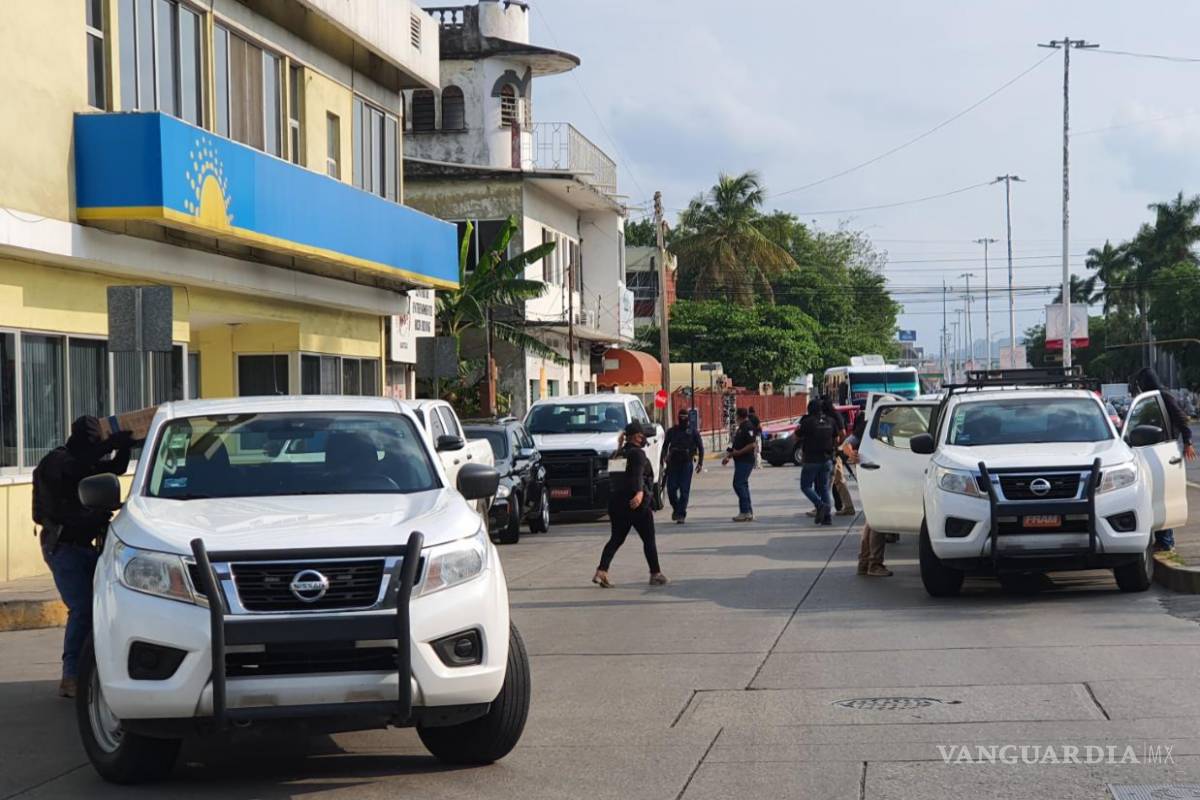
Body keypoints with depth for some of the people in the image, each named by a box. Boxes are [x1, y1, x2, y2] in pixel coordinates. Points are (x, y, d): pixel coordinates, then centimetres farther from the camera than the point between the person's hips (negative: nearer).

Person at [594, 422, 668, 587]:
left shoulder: (620, 454, 14)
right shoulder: (638, 453, -10)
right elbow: (637, 475, -28)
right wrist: (640, 492, -44)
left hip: (616, 501, 7)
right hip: (637, 504, -7)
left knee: (616, 539, 9)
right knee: (649, 540, 5)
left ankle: (601, 571, -8)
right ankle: (656, 574, 10)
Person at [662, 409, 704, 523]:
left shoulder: (693, 433, 2)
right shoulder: (671, 432, 9)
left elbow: (700, 447, 6)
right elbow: (665, 447, 15)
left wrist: (700, 463, -1)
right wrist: (663, 462, 5)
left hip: (687, 463, -2)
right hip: (673, 463, 2)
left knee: (684, 490, -6)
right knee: (671, 488, -2)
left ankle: (681, 514, -2)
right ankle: (676, 508, 23)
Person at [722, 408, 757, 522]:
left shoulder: (748, 427, -14)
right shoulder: (741, 428, 18)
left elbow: (753, 444, -22)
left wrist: (738, 452, -19)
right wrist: (729, 456, 19)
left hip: (745, 461, -10)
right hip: (740, 461, 10)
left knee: (738, 484, -13)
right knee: (742, 485, 11)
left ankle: (745, 512, -13)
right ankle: (749, 513, 14)